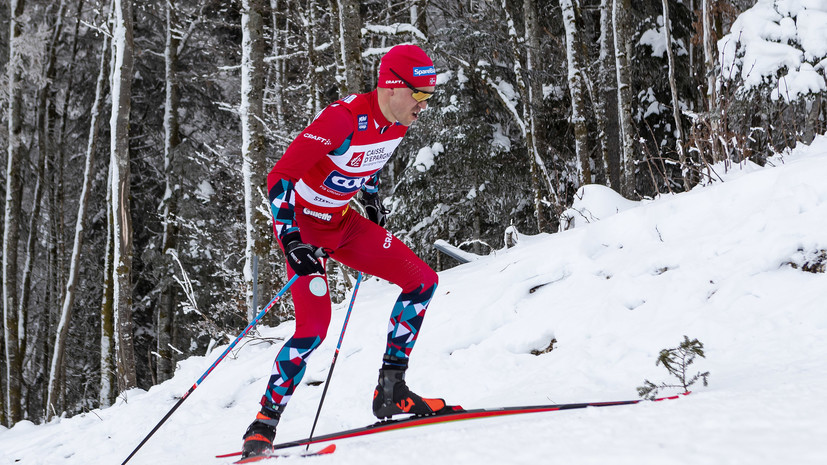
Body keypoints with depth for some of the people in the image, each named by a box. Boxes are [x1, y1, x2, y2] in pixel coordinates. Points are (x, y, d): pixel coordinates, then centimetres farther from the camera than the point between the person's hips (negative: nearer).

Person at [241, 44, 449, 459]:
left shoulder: (399, 121, -5)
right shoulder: (344, 118, -29)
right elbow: (280, 177, -28)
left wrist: (373, 201, 24)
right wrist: (292, 242, -35)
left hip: (342, 222, 8)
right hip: (302, 223, -8)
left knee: (423, 281, -1)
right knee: (315, 325, -21)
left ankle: (390, 391, 5)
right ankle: (264, 423, -6)